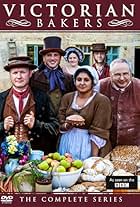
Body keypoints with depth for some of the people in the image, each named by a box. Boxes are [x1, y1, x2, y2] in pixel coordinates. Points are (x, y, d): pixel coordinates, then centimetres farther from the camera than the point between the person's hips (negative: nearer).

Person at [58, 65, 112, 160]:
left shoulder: (101, 100, -10)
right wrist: (69, 124, -16)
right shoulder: (67, 97, 4)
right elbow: (61, 125, 5)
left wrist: (94, 157, -17)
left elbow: (98, 132, -13)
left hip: (89, 144, -3)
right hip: (67, 144, 4)